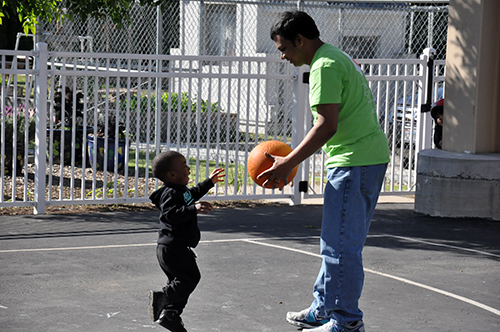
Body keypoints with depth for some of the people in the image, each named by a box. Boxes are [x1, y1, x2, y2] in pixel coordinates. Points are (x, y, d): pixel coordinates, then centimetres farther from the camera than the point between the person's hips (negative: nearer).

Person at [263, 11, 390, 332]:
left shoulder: (325, 66, -14)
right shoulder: (339, 57, 19)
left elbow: (327, 126, -21)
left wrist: (288, 163, -18)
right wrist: (292, 159, 20)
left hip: (355, 161, -11)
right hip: (372, 156, 11)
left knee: (341, 245, -6)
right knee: (338, 241, 17)